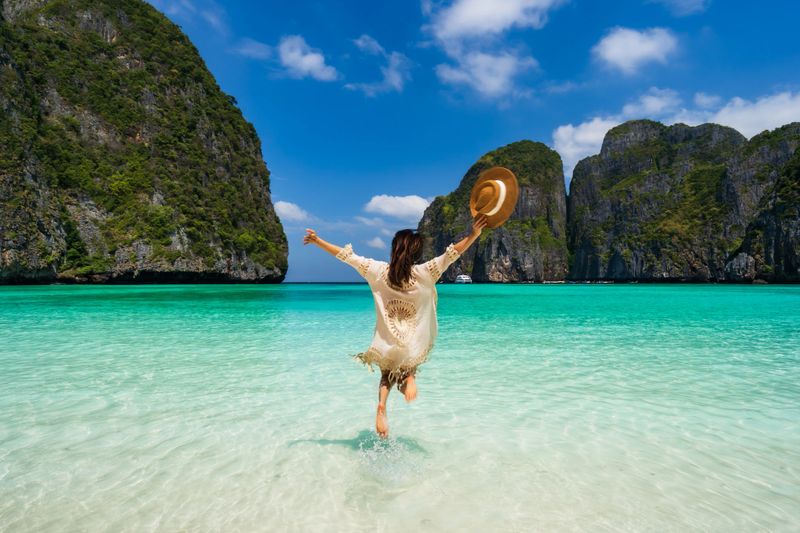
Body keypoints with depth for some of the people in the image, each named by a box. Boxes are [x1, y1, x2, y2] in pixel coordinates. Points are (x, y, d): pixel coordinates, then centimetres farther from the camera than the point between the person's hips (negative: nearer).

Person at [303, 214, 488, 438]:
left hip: (387, 343, 1)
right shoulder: (424, 273, -13)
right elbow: (451, 254, -18)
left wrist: (317, 241, 3)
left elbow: (348, 256, -4)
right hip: (414, 345, -1)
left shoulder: (379, 270, -8)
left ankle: (382, 405, -7)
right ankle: (410, 377, -6)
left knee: (387, 376, 23)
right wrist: (474, 234, -20)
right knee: (409, 367, 30)